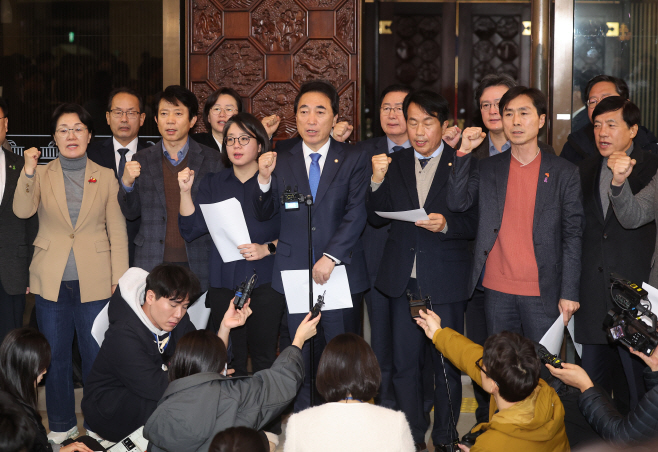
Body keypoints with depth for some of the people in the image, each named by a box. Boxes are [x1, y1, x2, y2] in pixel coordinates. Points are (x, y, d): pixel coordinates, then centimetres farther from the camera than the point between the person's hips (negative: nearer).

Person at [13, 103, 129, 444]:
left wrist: (119, 279, -1)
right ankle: (61, 425, 25)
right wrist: (28, 171, -28)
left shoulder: (105, 177, 4)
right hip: (51, 282, 1)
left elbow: (118, 232, 4)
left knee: (97, 356, 4)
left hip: (94, 283, -1)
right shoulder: (41, 175, 4)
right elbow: (22, 210, -14)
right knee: (55, 357, 10)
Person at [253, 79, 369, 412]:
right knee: (299, 358, 7)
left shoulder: (353, 160, 3)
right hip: (294, 273, 2)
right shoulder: (282, 162, 9)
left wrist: (330, 257, -17)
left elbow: (356, 214, -7)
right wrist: (265, 179, -12)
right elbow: (263, 214, 6)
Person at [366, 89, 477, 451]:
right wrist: (377, 180, -10)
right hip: (403, 280, 3)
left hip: (446, 281, -3)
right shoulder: (394, 164, 8)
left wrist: (446, 225, -23)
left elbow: (475, 223, -4)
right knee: (404, 364, 8)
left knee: (447, 364, 7)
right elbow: (376, 218, 5)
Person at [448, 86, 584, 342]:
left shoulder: (564, 173, 2)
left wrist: (569, 293, -6)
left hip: (542, 294, -2)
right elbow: (457, 203, -4)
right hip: (497, 293, 2)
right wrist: (465, 152, -8)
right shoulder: (486, 169, 9)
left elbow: (572, 236, 0)